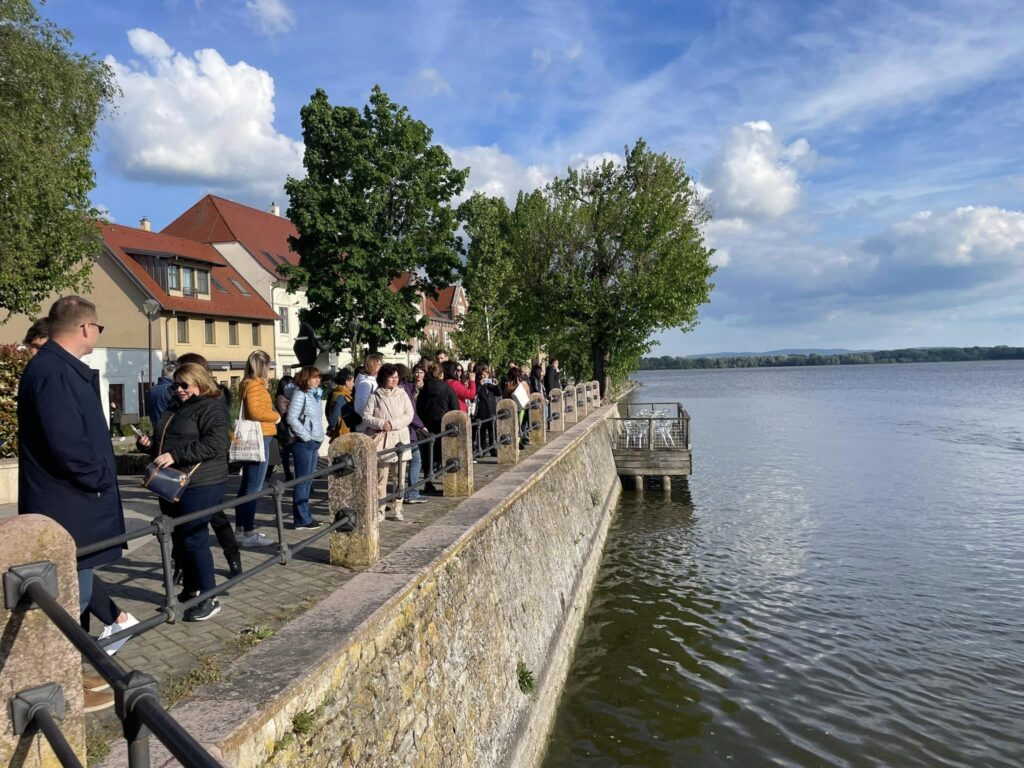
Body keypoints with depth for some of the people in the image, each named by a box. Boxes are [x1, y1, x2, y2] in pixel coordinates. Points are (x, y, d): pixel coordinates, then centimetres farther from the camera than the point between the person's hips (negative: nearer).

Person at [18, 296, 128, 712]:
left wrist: (99, 477, 12)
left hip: (68, 503, 10)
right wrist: (100, 479, -12)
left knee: (71, 594, 19)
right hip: (67, 506, -10)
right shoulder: (54, 371, -21)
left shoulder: (60, 368, 12)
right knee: (70, 598, 1)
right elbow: (67, 443, -27)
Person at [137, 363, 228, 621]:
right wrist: (151, 444, 8)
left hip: (200, 486, -9)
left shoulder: (210, 408, -8)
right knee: (178, 539, 13)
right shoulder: (173, 409, 19)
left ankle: (209, 598, 4)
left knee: (194, 540, -7)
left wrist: (175, 455, -25)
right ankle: (190, 590, 27)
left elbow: (214, 444, -22)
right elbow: (165, 442, 31)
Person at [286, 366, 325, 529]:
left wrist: (319, 436, 11)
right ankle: (302, 519, 1)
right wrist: (305, 436, -16)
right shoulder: (300, 394, -11)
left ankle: (305, 516, 19)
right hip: (303, 443, -9)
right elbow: (292, 418, -19)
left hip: (314, 443, 9)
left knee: (308, 481, 12)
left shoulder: (315, 394, 15)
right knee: (302, 481, -4)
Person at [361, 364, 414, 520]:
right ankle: (380, 510, 8)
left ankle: (397, 509, 13)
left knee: (399, 477, 4)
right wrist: (381, 423, -14)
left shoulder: (402, 394, 7)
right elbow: (366, 417, 0)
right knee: (381, 478, -1)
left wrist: (393, 424, -11)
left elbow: (409, 415, 1)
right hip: (381, 440, -2)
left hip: (399, 439, 2)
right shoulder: (375, 396, 2)